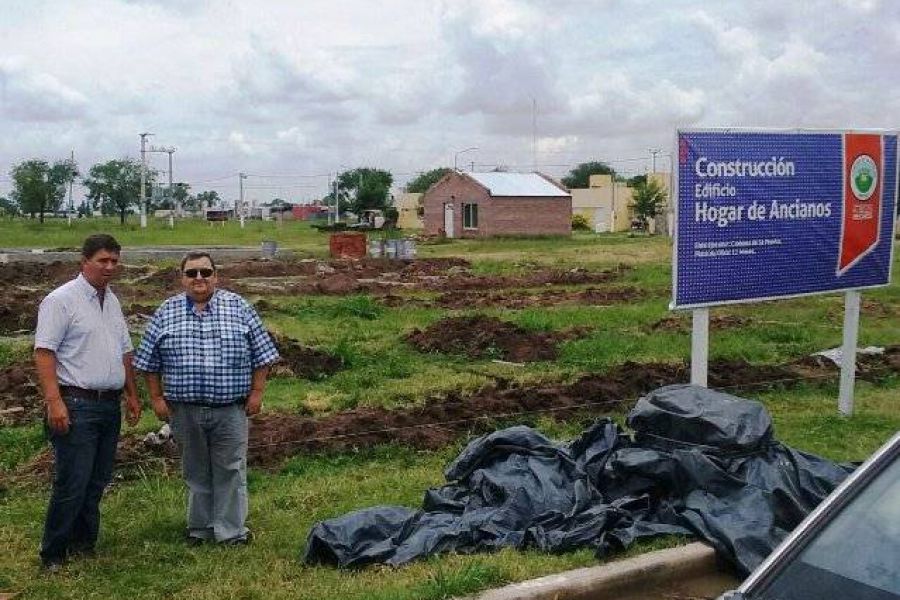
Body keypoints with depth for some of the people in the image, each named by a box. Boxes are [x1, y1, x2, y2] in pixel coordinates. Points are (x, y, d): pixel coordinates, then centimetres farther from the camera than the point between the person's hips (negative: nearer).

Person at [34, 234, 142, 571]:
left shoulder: (112, 301, 15)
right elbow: (43, 352, -14)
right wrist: (54, 401, -21)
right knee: (72, 485, -6)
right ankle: (53, 555, 7)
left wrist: (132, 394, 20)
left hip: (110, 405, 8)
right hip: (76, 406, -7)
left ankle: (84, 546, 24)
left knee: (97, 483, 12)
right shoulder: (61, 300, -9)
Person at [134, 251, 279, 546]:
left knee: (230, 471, 3)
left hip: (230, 409, -1)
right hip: (185, 411, 2)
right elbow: (150, 361, 8)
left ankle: (231, 531, 12)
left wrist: (257, 392, -2)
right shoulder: (166, 312, 5)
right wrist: (157, 397, 3)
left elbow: (261, 354, 2)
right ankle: (199, 528, 26)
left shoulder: (238, 307, 1)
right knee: (196, 472, 13)